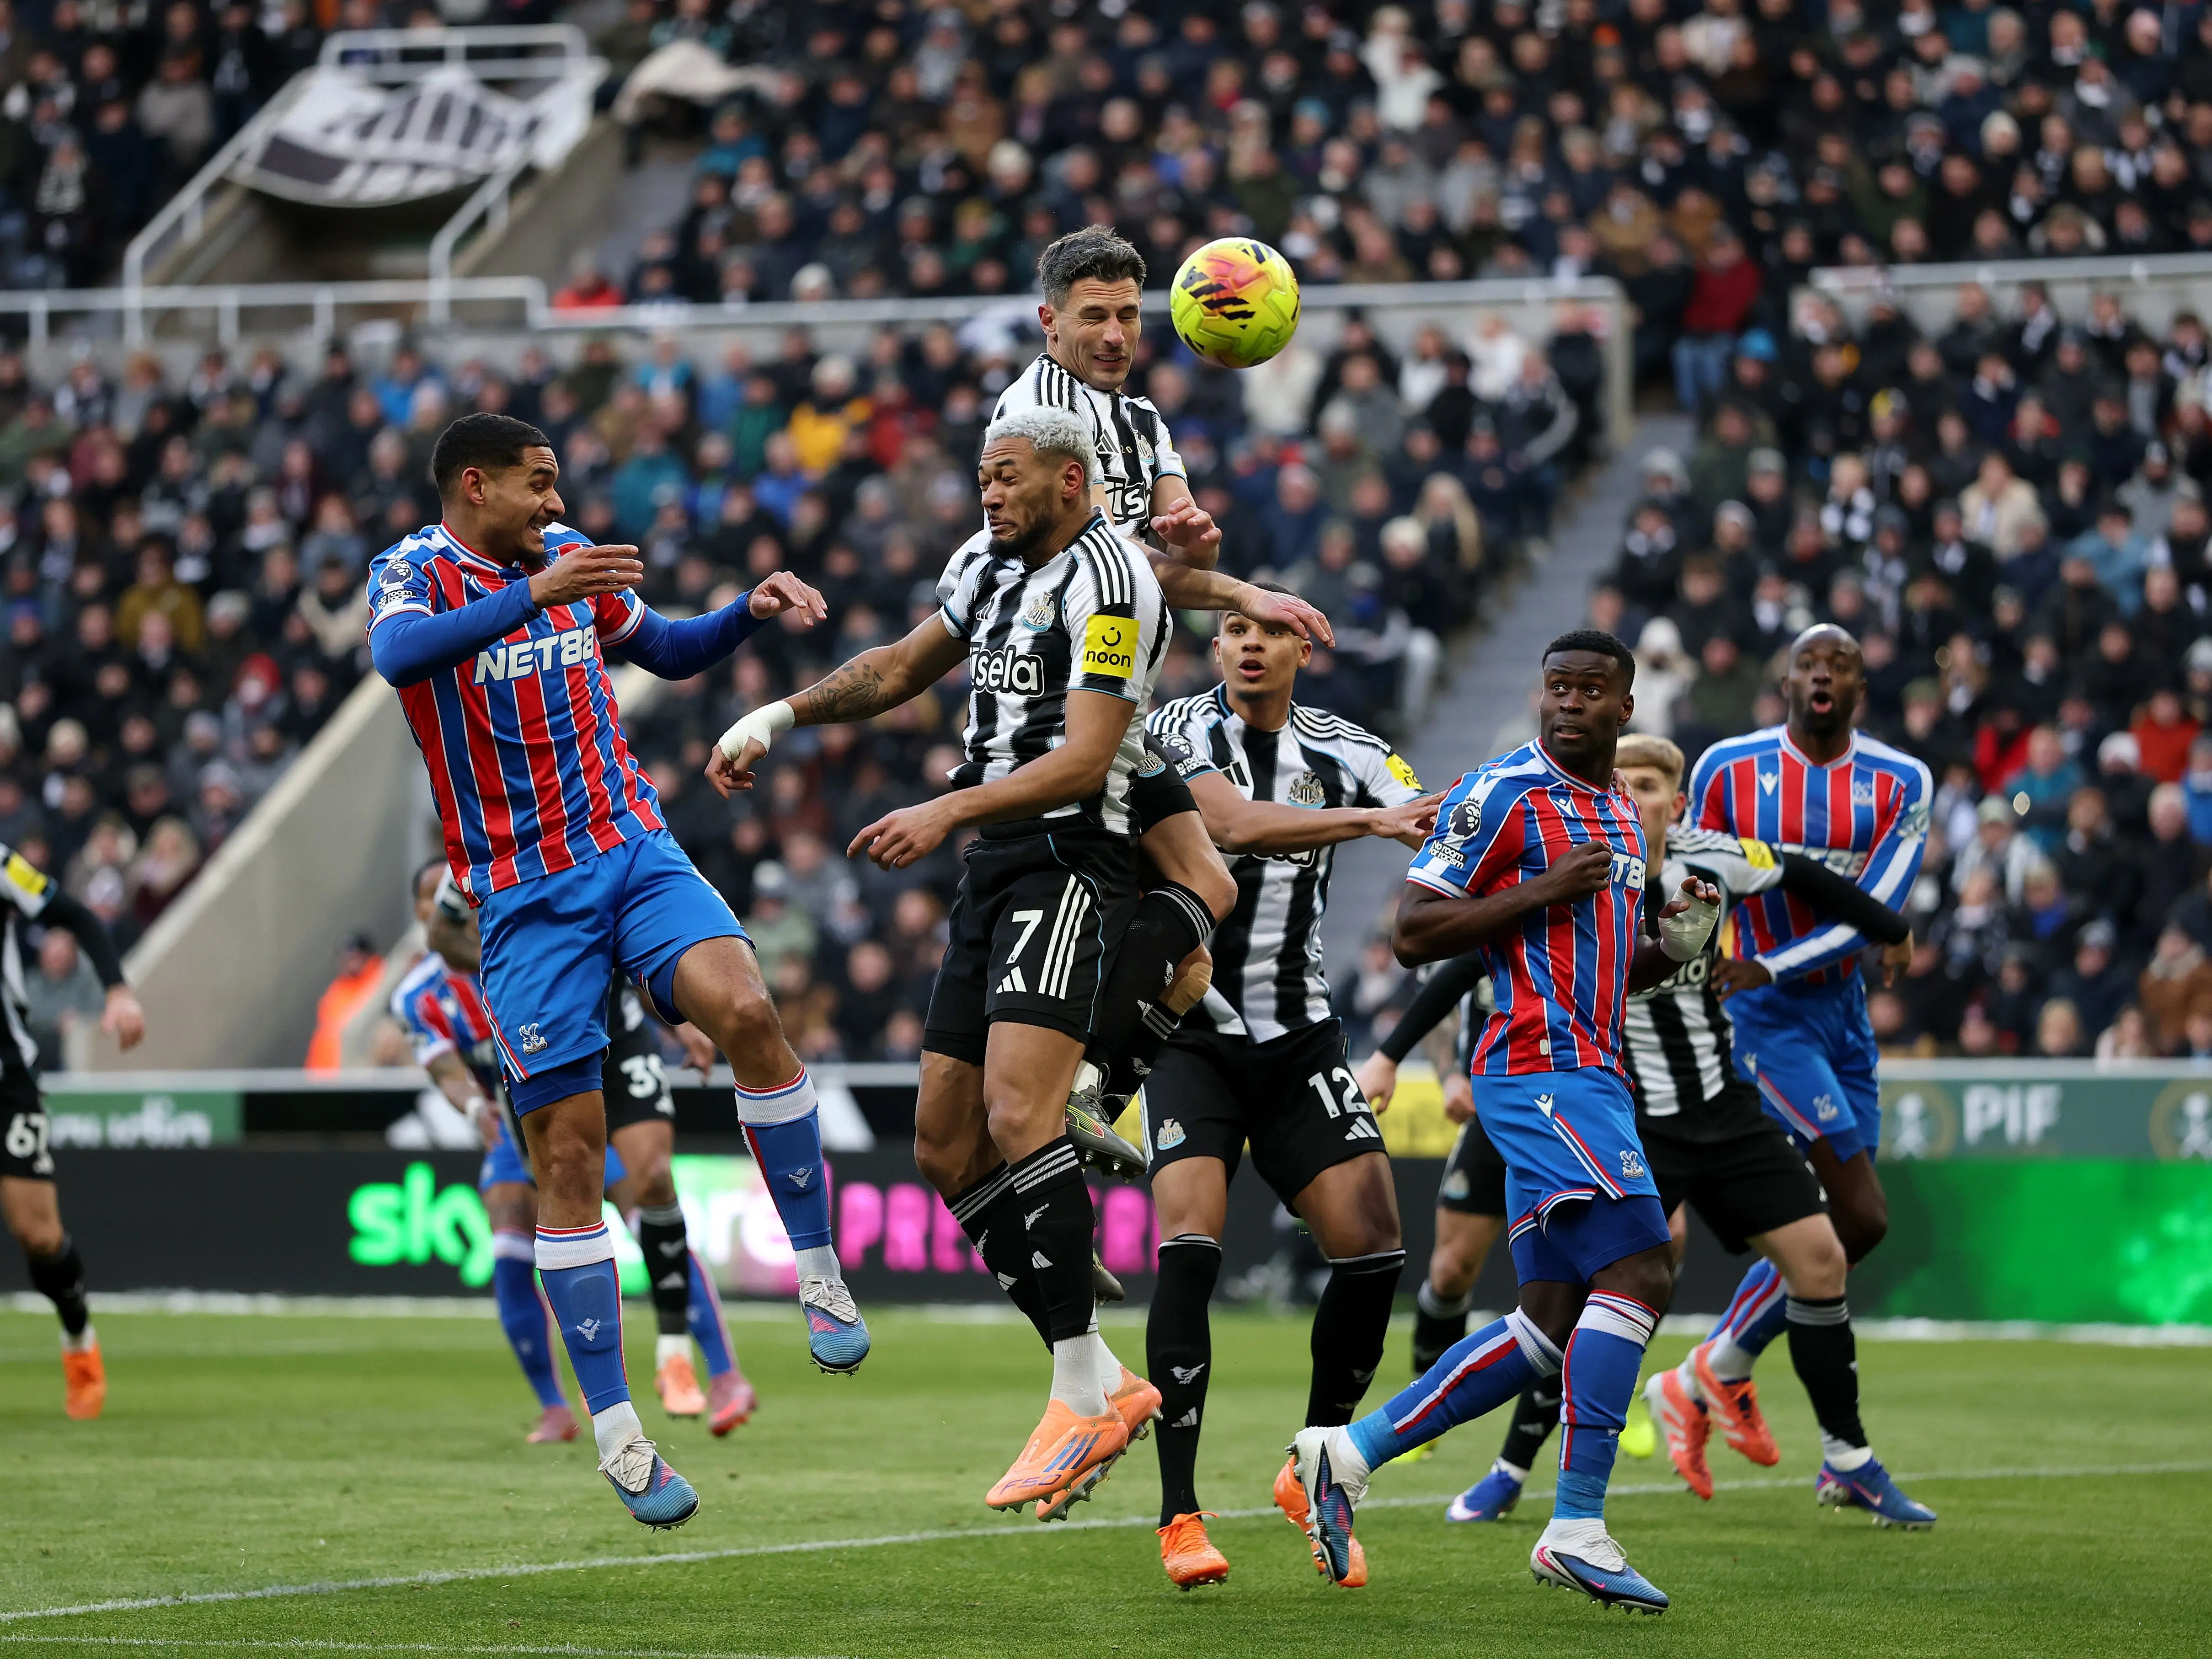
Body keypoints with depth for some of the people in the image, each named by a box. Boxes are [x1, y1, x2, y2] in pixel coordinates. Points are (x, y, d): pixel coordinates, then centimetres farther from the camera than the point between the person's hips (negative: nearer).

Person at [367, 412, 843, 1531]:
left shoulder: (569, 558, 11)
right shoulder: (414, 572, -4)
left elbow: (666, 651, 28)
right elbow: (398, 654, -29)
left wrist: (750, 611, 8)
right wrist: (536, 596, -40)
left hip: (634, 850, 4)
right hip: (524, 894, -3)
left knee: (745, 1009, -25)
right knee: (568, 1153, -6)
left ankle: (819, 1271, -12)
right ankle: (616, 1434, 0)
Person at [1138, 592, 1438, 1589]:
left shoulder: (1343, 754, 6)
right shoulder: (1183, 730, -6)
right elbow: (1234, 824, -25)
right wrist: (1370, 820, -35)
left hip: (1298, 1038, 4)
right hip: (1191, 1033, -4)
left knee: (1372, 1240, -7)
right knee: (1190, 1242, -19)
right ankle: (1179, 1515, -15)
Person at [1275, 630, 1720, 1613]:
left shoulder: (1623, 819, 21)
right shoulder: (1501, 795, -6)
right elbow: (1412, 934, -9)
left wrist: (1676, 945, 10)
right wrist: (1543, 892, -16)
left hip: (1592, 1077, 9)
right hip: (1538, 1066, -9)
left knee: (1550, 1325, 6)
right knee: (1639, 1268, -19)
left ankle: (1346, 1455, 13)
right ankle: (1576, 1531, -19)